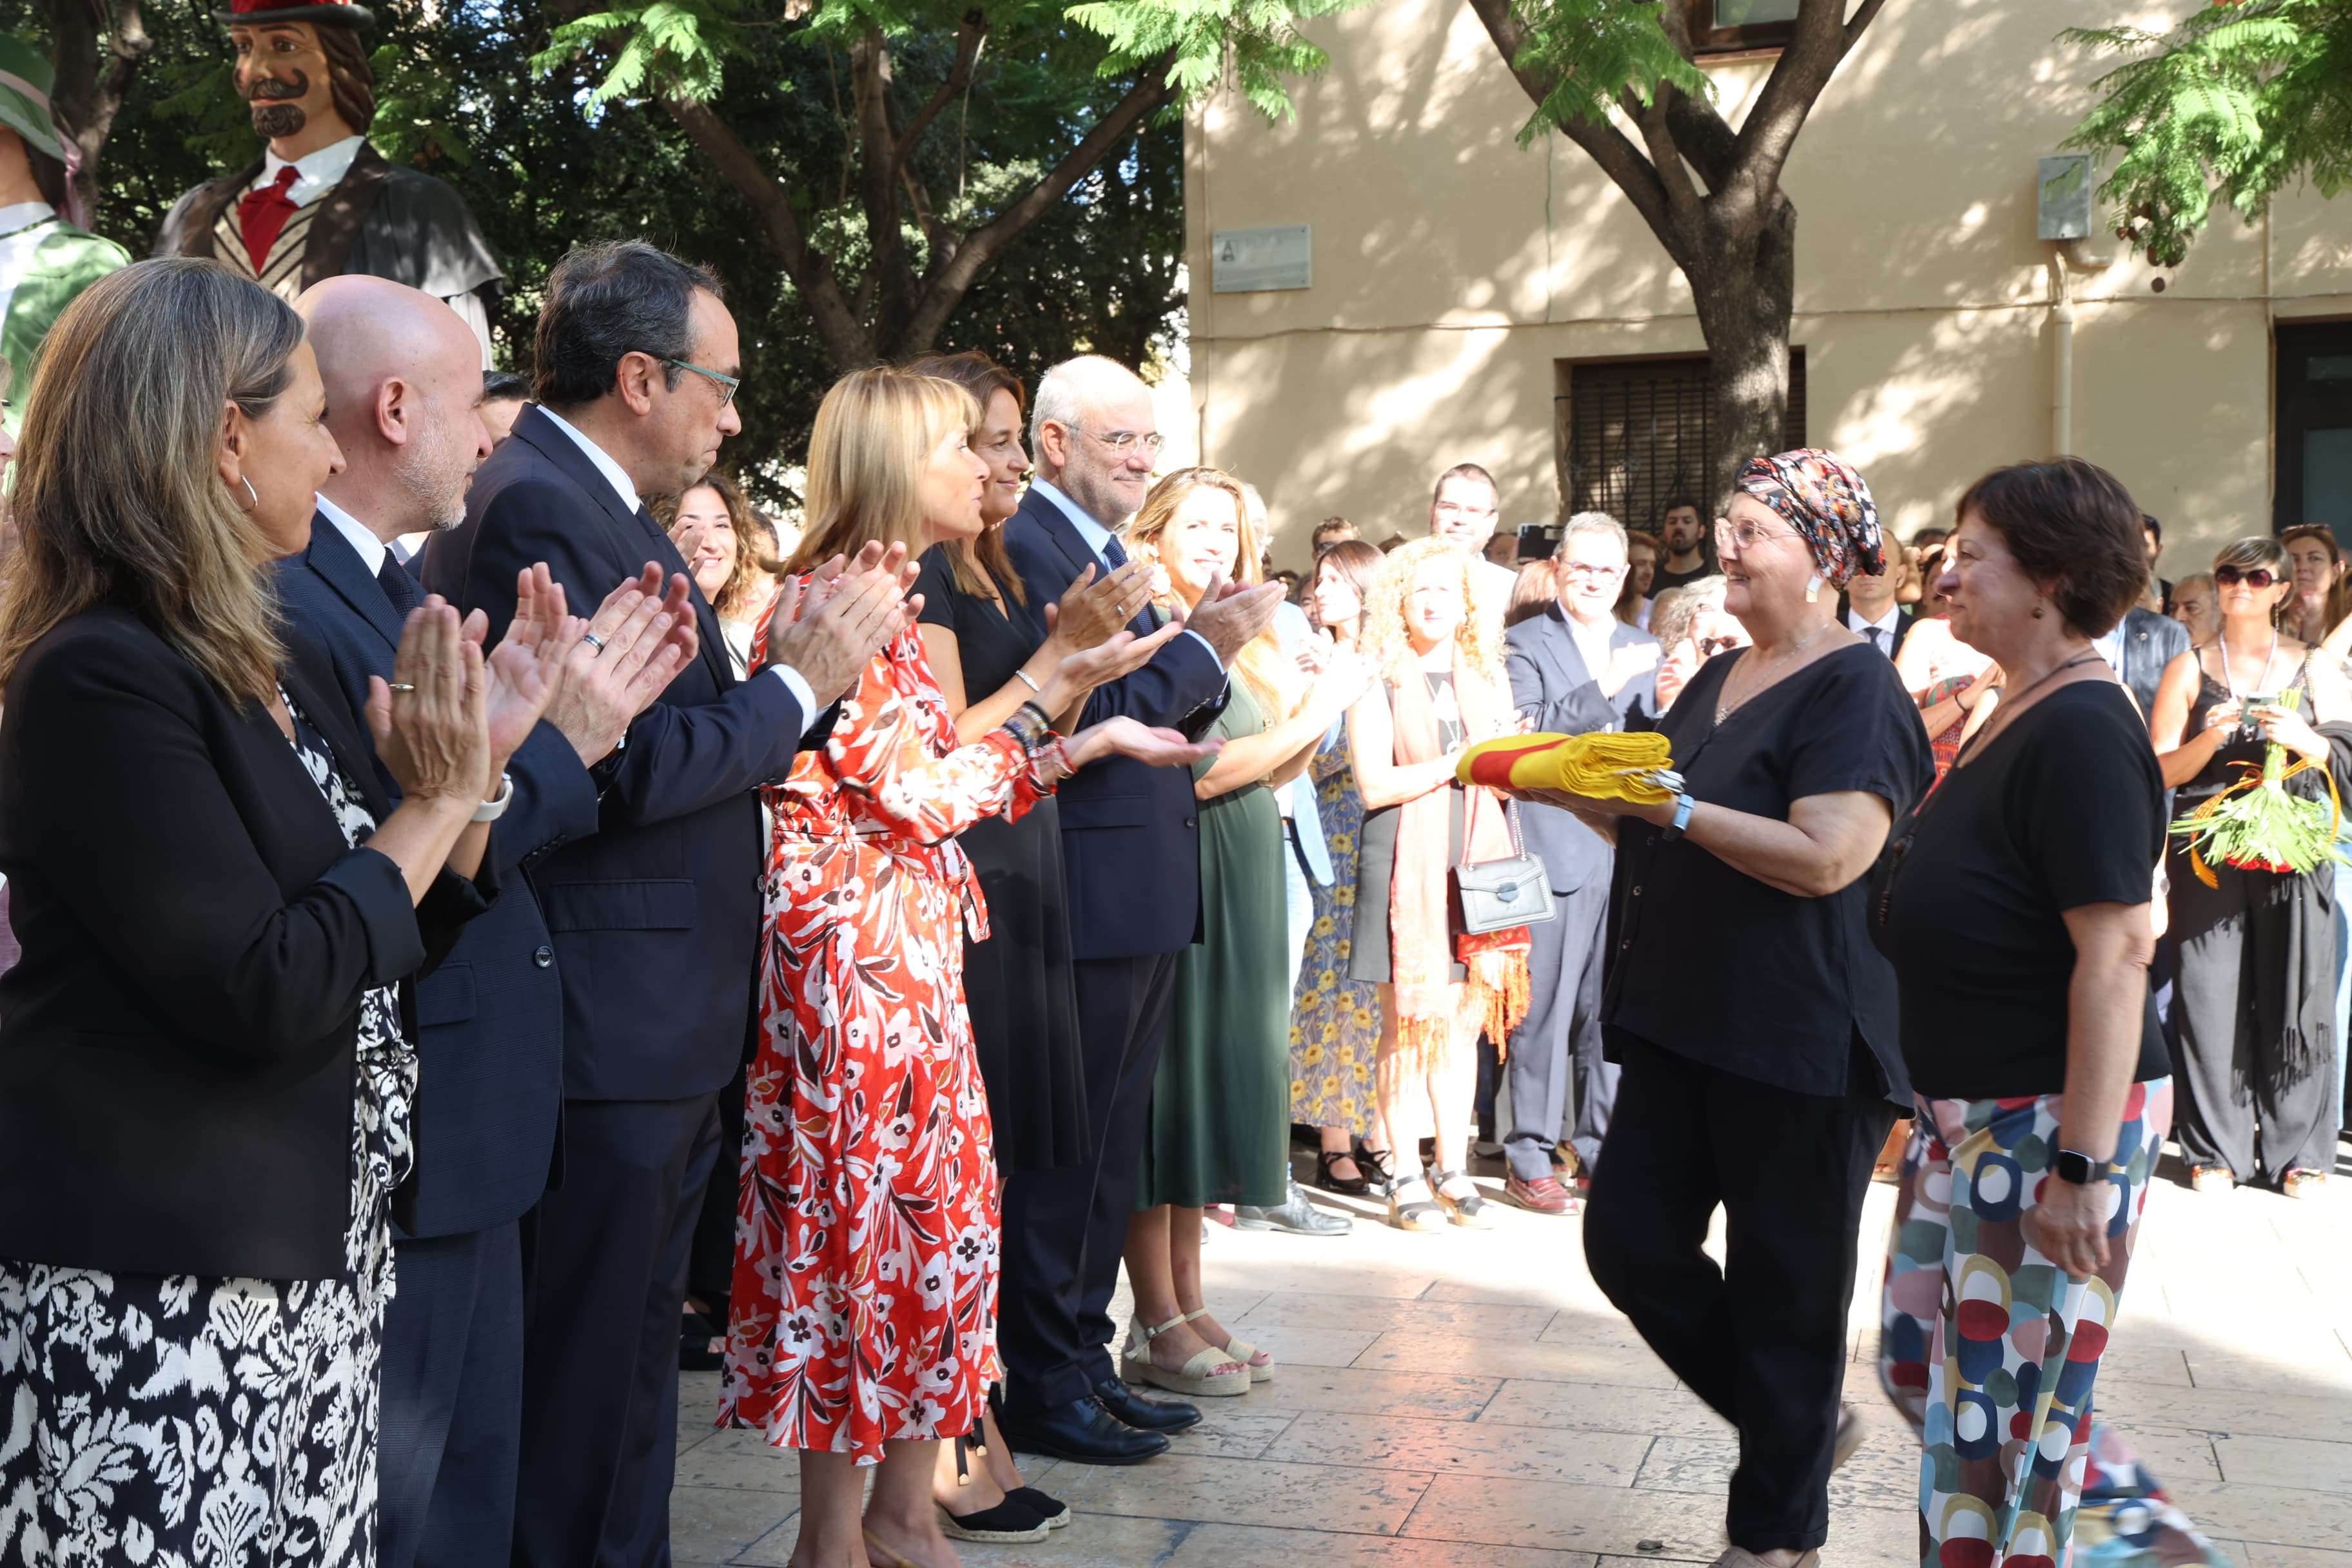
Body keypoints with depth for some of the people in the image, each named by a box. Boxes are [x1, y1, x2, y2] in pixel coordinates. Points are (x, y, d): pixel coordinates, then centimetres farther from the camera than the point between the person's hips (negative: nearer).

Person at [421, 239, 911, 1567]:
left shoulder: (605, 509, 15)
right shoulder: (536, 509, -16)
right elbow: (625, 768, -23)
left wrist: (803, 666, 2)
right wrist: (799, 685, -12)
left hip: (667, 1032, 10)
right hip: (604, 1034, -10)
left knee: (638, 1357, 20)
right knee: (583, 1385, 2)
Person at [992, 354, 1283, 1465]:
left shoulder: (1110, 552, 17)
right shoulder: (1026, 547, -14)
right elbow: (1082, 720, -22)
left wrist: (1209, 652, 0)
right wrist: (1204, 647, -14)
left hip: (1139, 899, 10)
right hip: (1087, 901, -10)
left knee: (1109, 1148, 17)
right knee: (1065, 1151, -1)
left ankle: (1084, 1362, 28)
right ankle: (1042, 1388, 10)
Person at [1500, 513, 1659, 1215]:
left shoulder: (1645, 649, 17)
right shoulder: (1525, 644, 1)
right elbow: (1526, 733, -14)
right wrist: (1604, 686, -21)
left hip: (1628, 852, 5)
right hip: (1555, 848, -5)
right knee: (1544, 1010, -3)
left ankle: (1604, 1149, 20)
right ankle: (1530, 1161, 5)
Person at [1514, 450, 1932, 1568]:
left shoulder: (1855, 688, -11)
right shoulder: (1718, 680, 16)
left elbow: (1826, 856, -23)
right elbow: (1656, 828, 23)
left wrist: (1676, 807, -24)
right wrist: (1576, 789, 7)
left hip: (1800, 1043, -8)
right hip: (1684, 1025, 9)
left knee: (1784, 1285, 2)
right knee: (1631, 1239, 6)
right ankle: (1799, 1427, 27)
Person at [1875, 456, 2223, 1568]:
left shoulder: (2083, 731, -19)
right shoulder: (2018, 716, 12)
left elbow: (2116, 953, -24)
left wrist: (2083, 1164, -25)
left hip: (2056, 1122, -10)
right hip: (1968, 1115, 10)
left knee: (1999, 1414, 1)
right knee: (1919, 1363, 18)